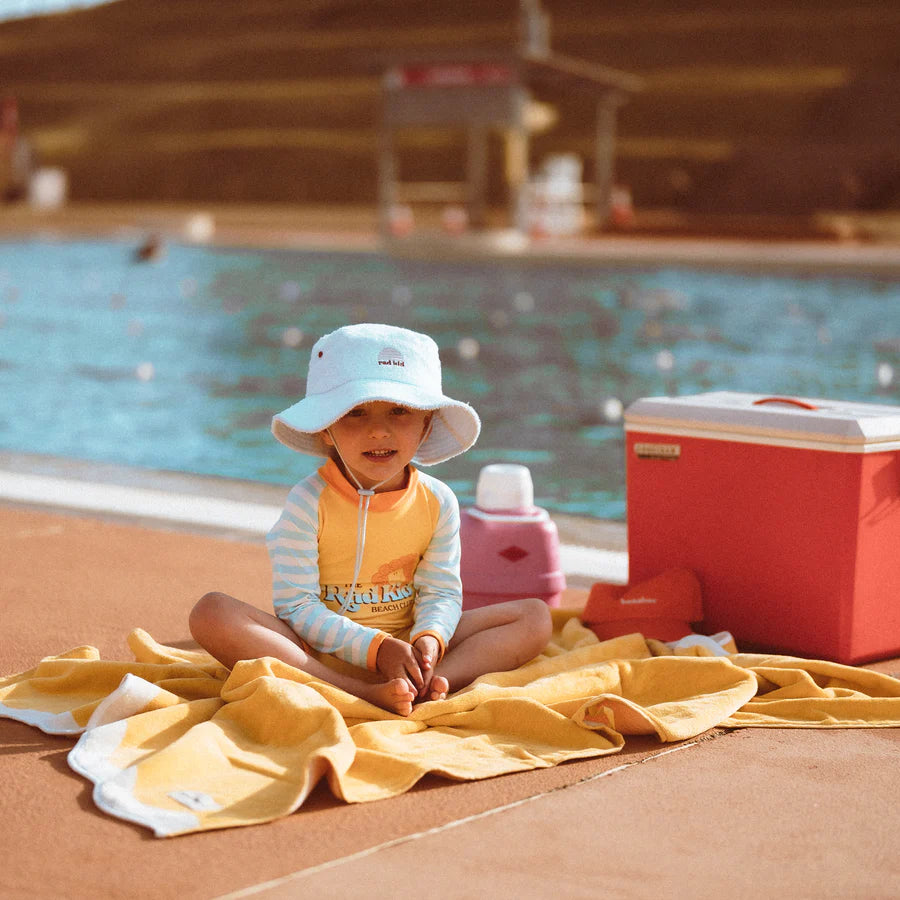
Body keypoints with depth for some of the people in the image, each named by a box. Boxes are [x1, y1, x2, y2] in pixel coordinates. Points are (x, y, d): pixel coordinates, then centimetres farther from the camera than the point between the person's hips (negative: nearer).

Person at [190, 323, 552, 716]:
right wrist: (374, 648, -26)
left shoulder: (438, 501, -2)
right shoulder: (309, 502, -13)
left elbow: (441, 591, -1)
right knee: (212, 612, -29)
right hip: (319, 650, -3)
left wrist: (430, 639, -25)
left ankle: (429, 683, -34)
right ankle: (361, 693, -40)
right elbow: (296, 605, -15)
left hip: (406, 645, 3)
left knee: (535, 616, -8)